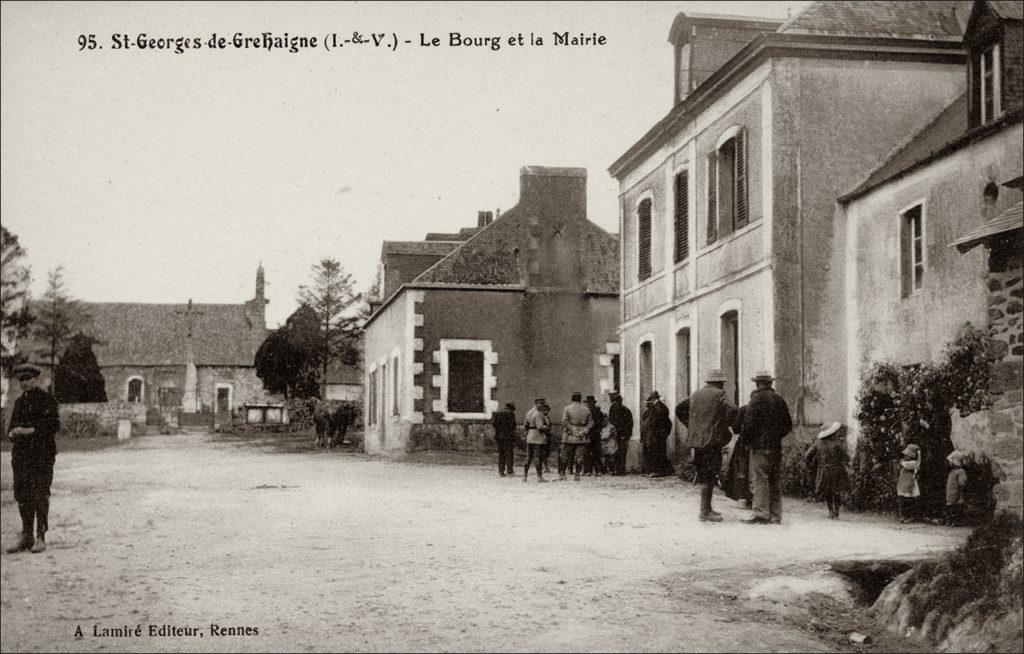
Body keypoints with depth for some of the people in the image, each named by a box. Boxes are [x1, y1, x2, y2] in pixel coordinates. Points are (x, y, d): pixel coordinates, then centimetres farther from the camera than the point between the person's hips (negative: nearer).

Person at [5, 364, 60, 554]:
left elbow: (54, 425, -12)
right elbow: (12, 426, 23)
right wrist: (12, 433, -1)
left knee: (40, 495, -6)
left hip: (41, 454, -7)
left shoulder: (46, 399, -4)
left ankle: (41, 537, -2)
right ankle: (26, 536, 15)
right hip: (20, 453, 7)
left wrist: (28, 430, -18)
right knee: (22, 495, 7)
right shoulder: (19, 402, 18)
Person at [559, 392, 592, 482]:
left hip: (569, 437, -2)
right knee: (579, 457, 6)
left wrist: (572, 431, -9)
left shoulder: (567, 408, -3)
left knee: (564, 456, 7)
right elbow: (590, 422, 2)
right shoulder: (586, 410, 6)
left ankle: (562, 475, 8)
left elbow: (565, 422, -11)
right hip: (582, 438, 2)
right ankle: (576, 475, 4)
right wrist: (584, 431, -6)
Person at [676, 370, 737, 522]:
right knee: (710, 475, -5)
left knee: (704, 475, 15)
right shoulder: (720, 394, -5)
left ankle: (707, 508, 22)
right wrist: (726, 425, -6)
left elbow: (679, 408, 18)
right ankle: (705, 512, -7)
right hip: (712, 439, -7)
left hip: (697, 439, 7)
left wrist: (690, 426, 18)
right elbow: (732, 409, -21)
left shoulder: (696, 394, 14)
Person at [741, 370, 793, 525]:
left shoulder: (757, 399, -8)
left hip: (760, 446, -6)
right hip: (776, 447, 7)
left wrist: (746, 439, 0)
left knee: (759, 479, -7)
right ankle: (775, 515, 11)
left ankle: (761, 512, -15)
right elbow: (788, 425, 16)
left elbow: (749, 422, -14)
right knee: (775, 481, 9)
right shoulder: (779, 400, 12)